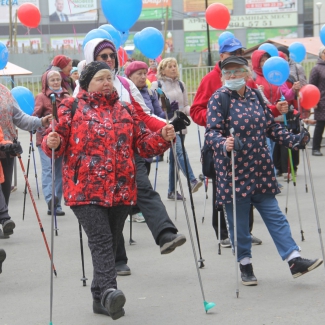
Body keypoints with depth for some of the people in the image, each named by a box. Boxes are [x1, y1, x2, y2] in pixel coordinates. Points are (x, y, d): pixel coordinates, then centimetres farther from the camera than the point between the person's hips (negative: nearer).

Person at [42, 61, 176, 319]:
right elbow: (59, 138, 2)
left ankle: (101, 298, 20)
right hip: (86, 190, -5)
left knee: (111, 243, 10)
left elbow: (143, 144, 15)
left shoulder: (126, 111, 16)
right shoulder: (72, 109, 5)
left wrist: (162, 138, -4)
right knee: (101, 241, -20)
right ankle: (108, 291, -33)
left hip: (121, 190, 5)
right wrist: (52, 142, -21)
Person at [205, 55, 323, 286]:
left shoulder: (256, 96, 9)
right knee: (239, 222, 4)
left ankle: (295, 261, 5)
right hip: (234, 172, -5)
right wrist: (224, 145, -35)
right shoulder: (219, 99, -6)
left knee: (275, 216, 5)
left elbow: (271, 126, 15)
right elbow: (212, 132, -15)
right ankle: (245, 265, 18)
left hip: (261, 170, 5)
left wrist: (293, 140, 2)